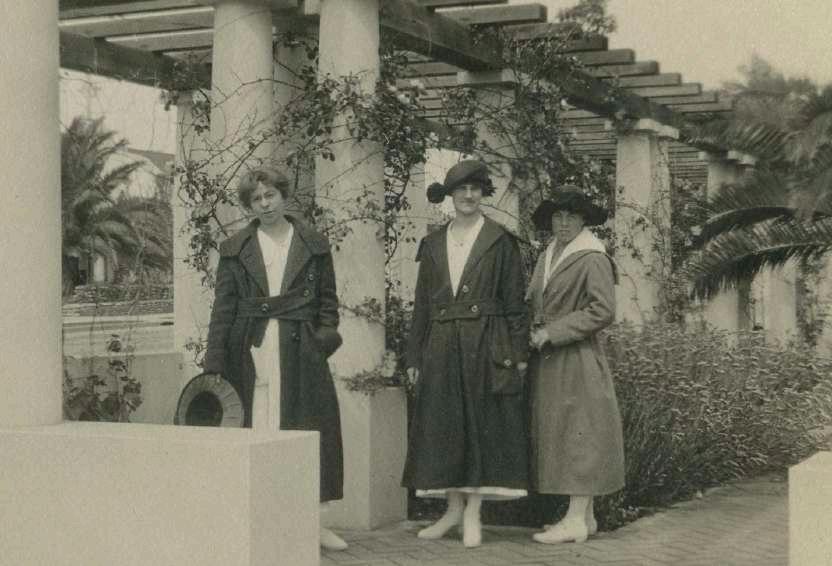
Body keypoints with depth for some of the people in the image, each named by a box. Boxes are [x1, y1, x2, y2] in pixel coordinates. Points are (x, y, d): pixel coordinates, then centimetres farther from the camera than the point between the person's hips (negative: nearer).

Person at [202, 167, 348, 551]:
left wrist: (324, 338, -3)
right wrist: (214, 364, -3)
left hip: (300, 352, 1)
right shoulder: (235, 249, 8)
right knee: (255, 430, -2)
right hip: (251, 352, 0)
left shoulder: (314, 245, 10)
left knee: (306, 430, 1)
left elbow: (327, 300, 12)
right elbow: (223, 309, 4)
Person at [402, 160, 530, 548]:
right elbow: (421, 304, 13)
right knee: (443, 427, 5)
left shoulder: (501, 242, 1)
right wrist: (414, 357, 9)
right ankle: (453, 508, 15)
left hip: (487, 348, -4)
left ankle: (473, 514, 4)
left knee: (483, 425, -2)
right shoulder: (433, 244, 12)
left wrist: (519, 353, -6)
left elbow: (515, 302, -1)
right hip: (441, 348, 4)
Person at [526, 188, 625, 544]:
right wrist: (531, 331, 0)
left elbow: (603, 311, -18)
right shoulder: (547, 257, 15)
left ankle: (576, 521, -4)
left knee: (579, 434, -6)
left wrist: (552, 333, -16)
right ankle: (585, 516, 15)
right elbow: (532, 300, 20)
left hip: (577, 361, -8)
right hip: (548, 364, 8)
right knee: (557, 434, 9)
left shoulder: (592, 259, -10)